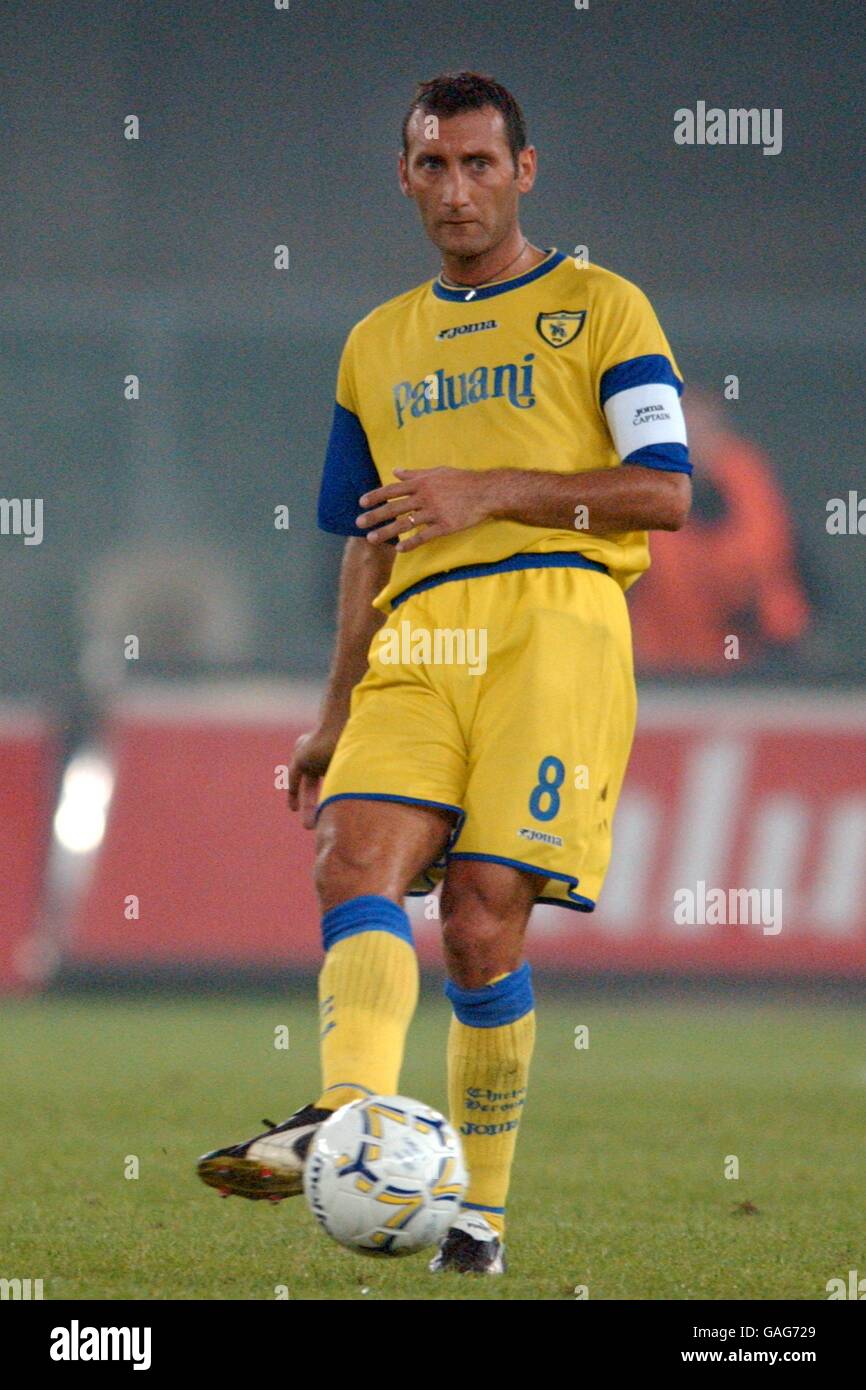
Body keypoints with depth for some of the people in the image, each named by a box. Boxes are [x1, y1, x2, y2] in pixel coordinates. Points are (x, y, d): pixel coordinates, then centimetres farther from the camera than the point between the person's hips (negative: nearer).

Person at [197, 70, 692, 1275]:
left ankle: (480, 1208, -3)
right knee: (357, 858, -22)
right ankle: (351, 1120, -41)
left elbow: (663, 494, 0)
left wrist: (494, 490, -10)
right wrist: (335, 715, 21)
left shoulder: (601, 308, 9)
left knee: (483, 917, -14)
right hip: (418, 643, 5)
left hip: (556, 621, -4)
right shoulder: (378, 346, 24)